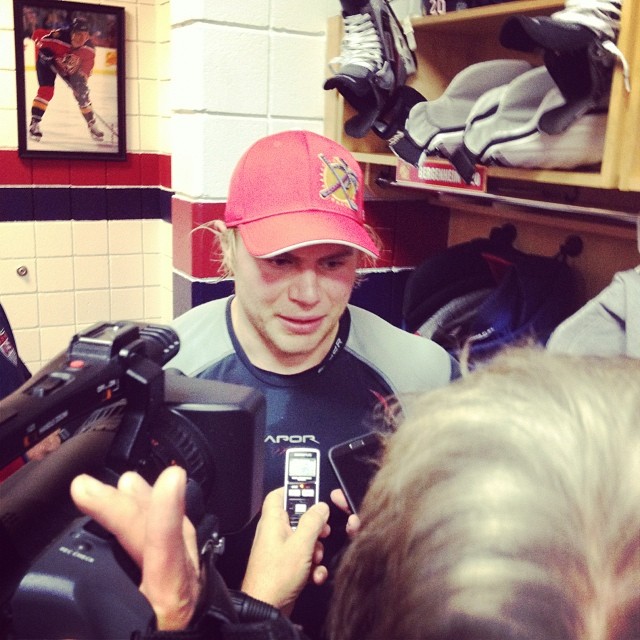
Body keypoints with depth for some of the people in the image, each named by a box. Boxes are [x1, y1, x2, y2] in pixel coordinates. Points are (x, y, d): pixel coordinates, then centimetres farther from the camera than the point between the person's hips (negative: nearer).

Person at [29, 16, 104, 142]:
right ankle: (34, 124, -15)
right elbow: (37, 34, -25)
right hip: (47, 61, -4)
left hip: (70, 68, 4)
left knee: (81, 92, -1)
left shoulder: (89, 49, -25)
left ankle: (92, 124, 16)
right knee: (46, 90, -21)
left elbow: (86, 68, -18)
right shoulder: (60, 36, -37)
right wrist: (45, 52, -30)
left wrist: (82, 80, -33)